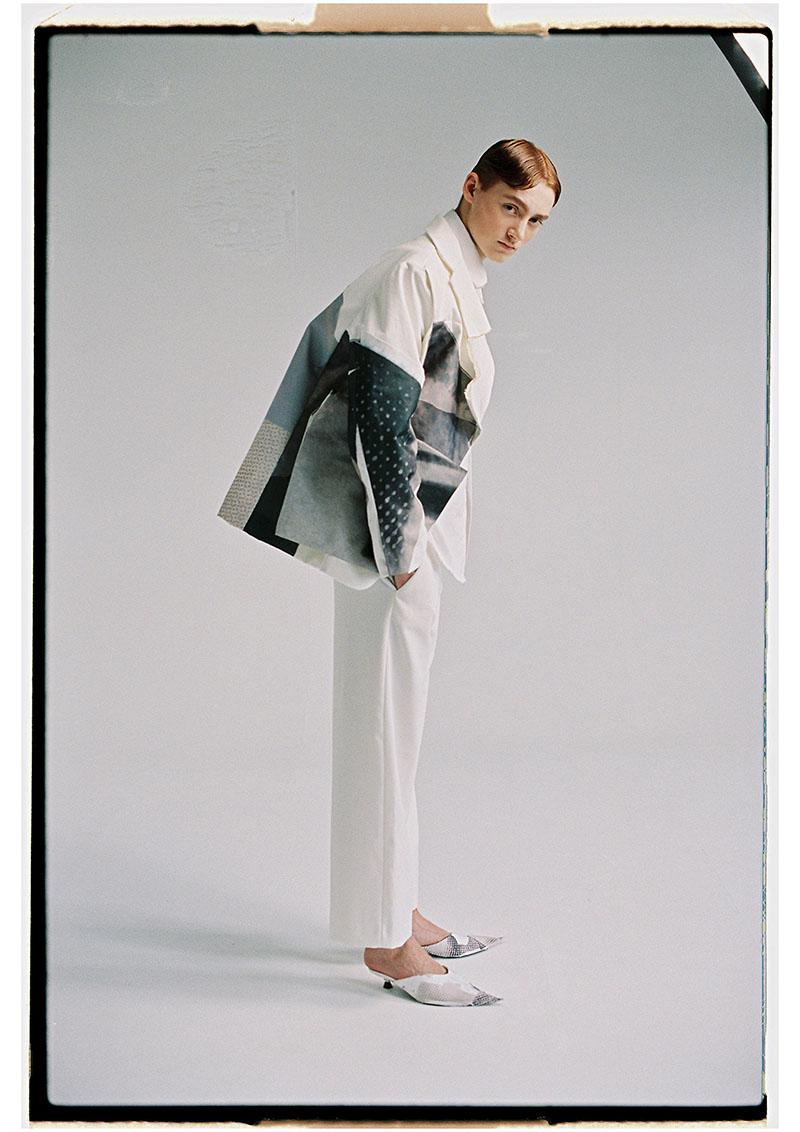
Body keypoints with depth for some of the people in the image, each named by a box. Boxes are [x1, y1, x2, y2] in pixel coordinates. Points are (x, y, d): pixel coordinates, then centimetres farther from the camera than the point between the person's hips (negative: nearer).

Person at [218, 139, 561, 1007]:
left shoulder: (463, 282, 16)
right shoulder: (415, 271, -13)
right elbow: (383, 412, -19)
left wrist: (426, 533, 19)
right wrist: (399, 541, -19)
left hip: (421, 518, 10)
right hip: (390, 522, -10)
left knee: (395, 715, 14)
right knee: (385, 717, -3)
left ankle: (396, 911, 26)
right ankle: (386, 939, 7)